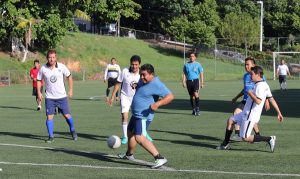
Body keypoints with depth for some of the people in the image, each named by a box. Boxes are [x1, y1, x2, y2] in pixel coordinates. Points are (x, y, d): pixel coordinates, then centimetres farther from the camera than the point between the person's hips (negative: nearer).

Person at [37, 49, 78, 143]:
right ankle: (51, 136, 3)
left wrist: (70, 90, 2)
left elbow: (69, 76, 5)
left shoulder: (61, 67, -8)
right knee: (49, 116, -7)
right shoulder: (43, 69, -7)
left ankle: (73, 131, 28)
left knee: (67, 115, 4)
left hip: (62, 96, 0)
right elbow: (39, 80, 6)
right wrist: (39, 92, -4)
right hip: (49, 97, 0)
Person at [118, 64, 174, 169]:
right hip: (136, 114, 10)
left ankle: (160, 158, -28)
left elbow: (170, 96, -26)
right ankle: (129, 155, 50)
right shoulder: (143, 80, 5)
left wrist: (157, 104, -38)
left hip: (143, 116, -10)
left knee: (139, 137, -23)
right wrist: (135, 85, 7)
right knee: (130, 133, 26)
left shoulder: (156, 84, -23)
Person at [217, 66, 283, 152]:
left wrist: (250, 93, -15)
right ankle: (225, 145, 26)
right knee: (230, 120, 19)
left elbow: (258, 101, -31)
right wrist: (279, 112, 16)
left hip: (250, 116, -11)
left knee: (245, 138, -9)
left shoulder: (260, 86, -20)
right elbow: (272, 99, 13)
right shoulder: (264, 85, 11)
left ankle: (269, 139, -9)